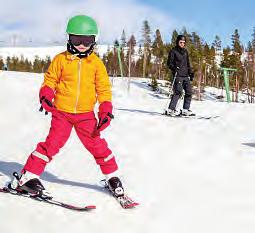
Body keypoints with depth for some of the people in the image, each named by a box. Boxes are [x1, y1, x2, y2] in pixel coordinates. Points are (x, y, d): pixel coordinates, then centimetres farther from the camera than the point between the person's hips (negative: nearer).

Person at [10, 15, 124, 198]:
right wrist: (45, 96, -11)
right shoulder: (61, 59, 0)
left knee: (97, 145, 2)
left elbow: (104, 88, 7)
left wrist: (106, 110, -3)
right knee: (52, 143, -6)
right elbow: (50, 81, 8)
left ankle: (112, 176, 20)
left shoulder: (96, 63, 3)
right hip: (62, 112, -1)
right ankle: (27, 176, 4)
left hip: (86, 114, 1)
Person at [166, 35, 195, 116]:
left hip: (186, 76, 7)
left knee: (189, 92, 1)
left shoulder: (185, 51, 20)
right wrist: (174, 68, -21)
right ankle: (171, 109, -10)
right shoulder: (173, 51, 1)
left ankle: (186, 109, 7)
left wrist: (191, 72, 17)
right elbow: (169, 63, -3)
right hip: (178, 75, -7)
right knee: (178, 92, -15)